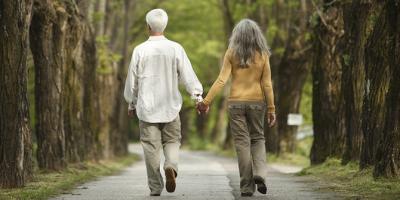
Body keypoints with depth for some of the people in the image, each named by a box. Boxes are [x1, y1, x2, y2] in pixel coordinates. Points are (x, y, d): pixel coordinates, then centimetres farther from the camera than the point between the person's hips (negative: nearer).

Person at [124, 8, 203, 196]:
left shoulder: (140, 50, -3)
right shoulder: (175, 49, -2)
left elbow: (132, 80, 4)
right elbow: (187, 75, -4)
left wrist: (131, 104, 16)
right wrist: (198, 97, 0)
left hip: (147, 106, -1)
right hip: (170, 106, 1)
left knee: (151, 146, 4)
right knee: (172, 141, 12)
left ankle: (155, 187, 3)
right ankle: (171, 166, -17)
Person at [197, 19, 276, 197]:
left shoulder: (232, 53, -3)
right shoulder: (262, 55, -1)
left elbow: (221, 80, -9)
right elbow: (267, 84, -2)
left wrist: (206, 101, -7)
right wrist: (271, 109, 3)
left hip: (236, 102, -1)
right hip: (256, 102, 1)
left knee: (242, 142, 4)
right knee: (257, 138, 17)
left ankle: (247, 186, 2)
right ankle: (259, 172, -7)